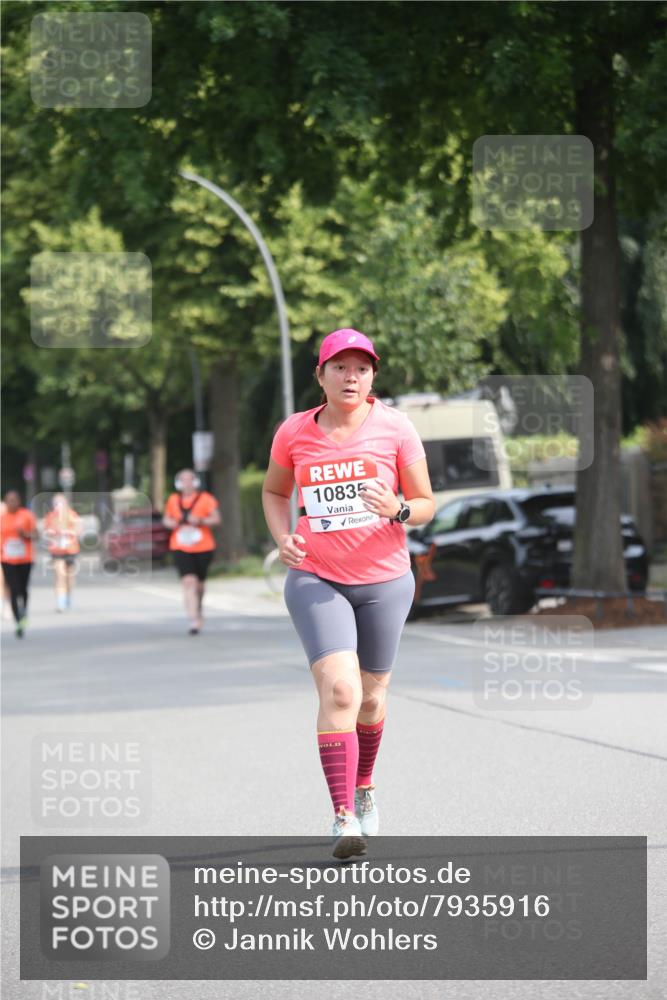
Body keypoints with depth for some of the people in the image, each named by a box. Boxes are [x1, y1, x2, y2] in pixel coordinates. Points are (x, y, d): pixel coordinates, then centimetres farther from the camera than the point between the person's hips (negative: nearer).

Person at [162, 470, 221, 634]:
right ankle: (194, 621, -20)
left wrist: (201, 521, -22)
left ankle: (198, 611, 44)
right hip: (181, 548, 0)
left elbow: (216, 519, -5)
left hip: (203, 548, 0)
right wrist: (170, 523, -7)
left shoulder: (205, 499, -3)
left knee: (199, 583, 13)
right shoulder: (174, 500, 5)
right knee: (188, 582, -16)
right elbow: (166, 518, 17)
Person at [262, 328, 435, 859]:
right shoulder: (294, 433, -1)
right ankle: (344, 817, -20)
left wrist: (397, 511, -21)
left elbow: (426, 505, 1)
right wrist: (283, 537, -2)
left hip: (385, 580, 1)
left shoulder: (395, 428, -5)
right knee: (339, 690, -19)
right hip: (316, 579, -1)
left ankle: (364, 787, 42)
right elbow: (274, 491, 17)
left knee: (370, 696, 13)